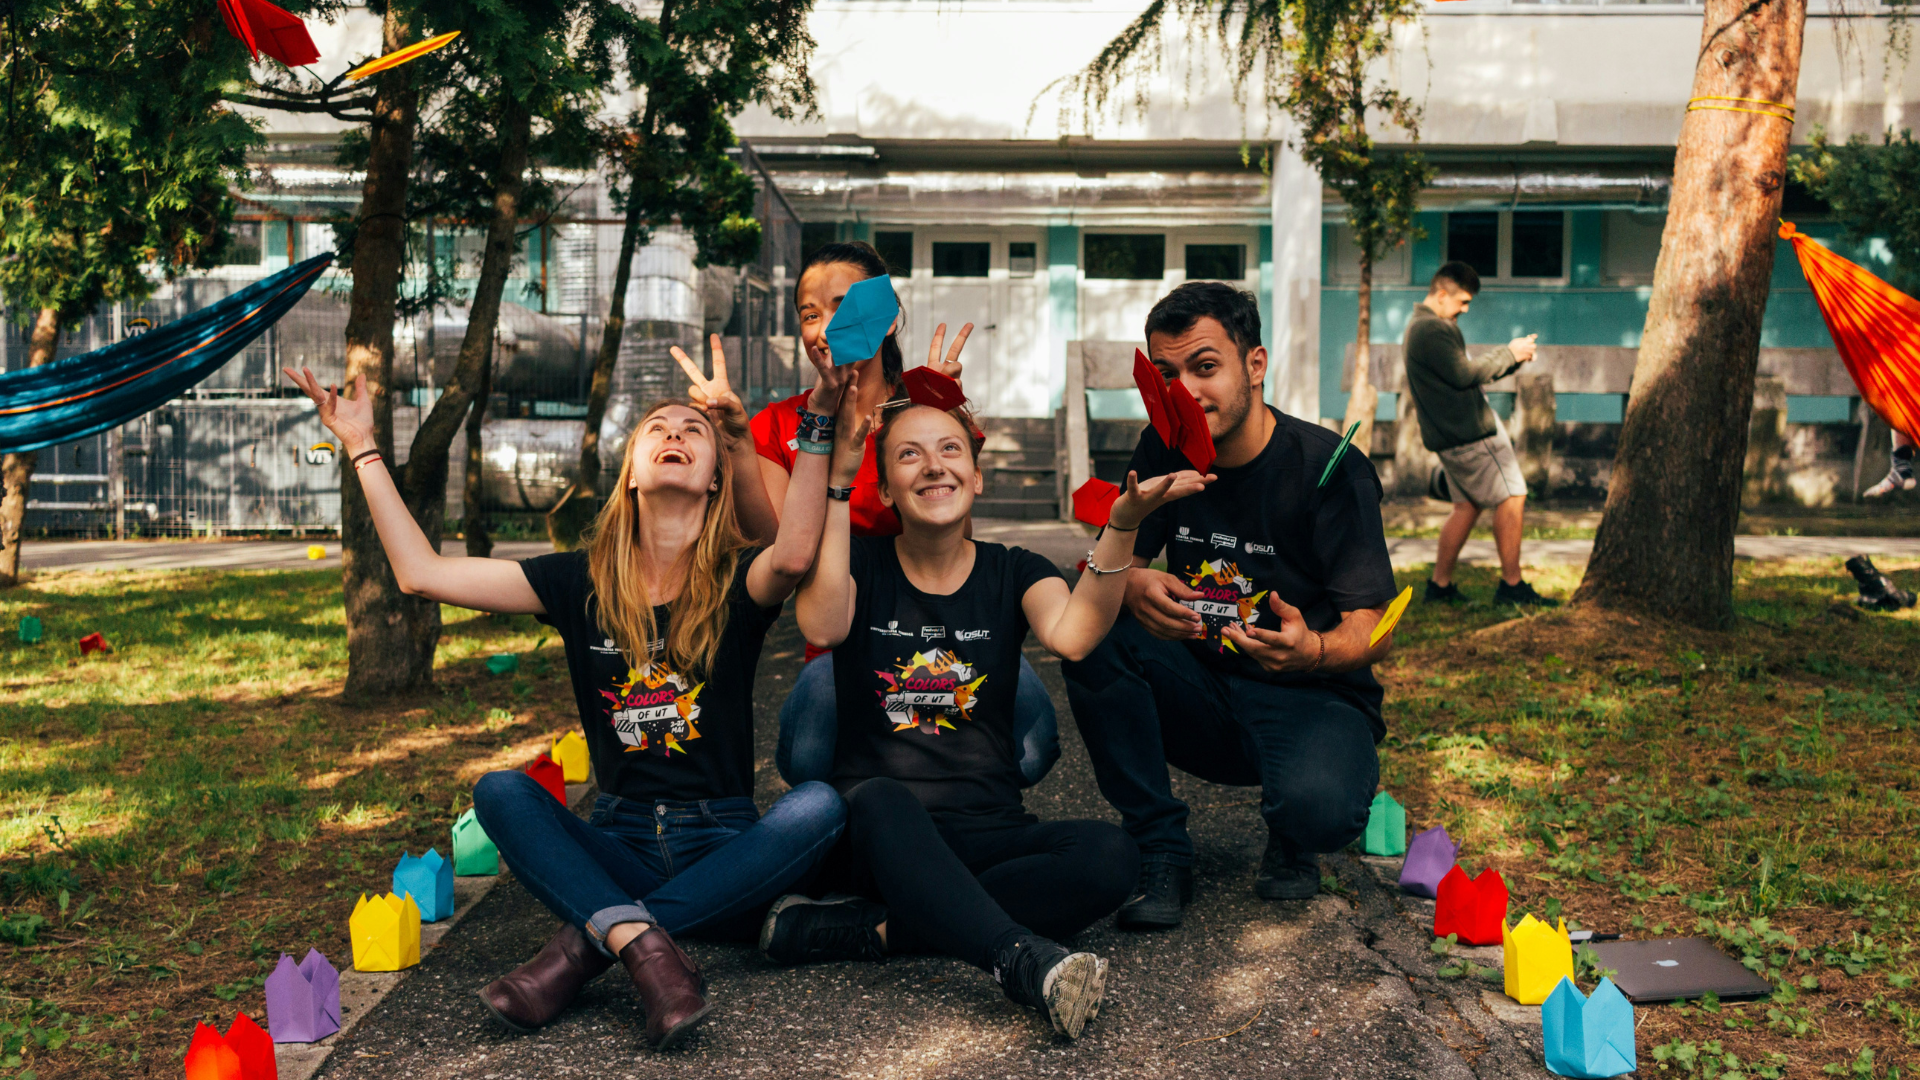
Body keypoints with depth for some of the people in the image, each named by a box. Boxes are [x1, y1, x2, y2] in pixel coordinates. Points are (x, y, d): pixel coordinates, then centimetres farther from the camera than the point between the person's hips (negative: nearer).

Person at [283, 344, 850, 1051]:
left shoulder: (737, 582, -3)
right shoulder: (583, 581, 5)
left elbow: (795, 554, -30)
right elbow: (422, 574, 0)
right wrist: (363, 447, 4)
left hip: (724, 847, -2)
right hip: (616, 846, 2)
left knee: (819, 806, -30)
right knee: (500, 792, -20)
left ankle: (590, 942, -31)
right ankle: (645, 948, -40)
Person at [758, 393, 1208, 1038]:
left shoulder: (1013, 573, 8)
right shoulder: (862, 565, 6)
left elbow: (1071, 635, -16)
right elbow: (823, 627, -20)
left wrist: (1121, 526, -31)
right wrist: (837, 479, -21)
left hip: (986, 834, 2)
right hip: (875, 834, -2)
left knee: (1111, 856, -27)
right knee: (882, 800, -37)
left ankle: (856, 928, -29)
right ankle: (1027, 961, -49)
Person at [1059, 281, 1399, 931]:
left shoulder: (1330, 468, -15)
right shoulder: (1164, 451, -1)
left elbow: (1375, 632, -16)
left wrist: (1313, 651, -41)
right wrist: (1134, 587, -29)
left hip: (1313, 700, -4)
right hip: (1203, 698, 4)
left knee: (1320, 810, -36)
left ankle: (1290, 839, 5)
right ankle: (1160, 852, -11)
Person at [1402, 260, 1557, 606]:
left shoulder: (1420, 326, 19)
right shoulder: (1433, 329, -17)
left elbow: (1464, 370, 20)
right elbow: (1465, 374, -21)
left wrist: (1513, 358, 9)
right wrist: (1509, 353, -9)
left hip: (1451, 434, 11)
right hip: (1468, 433, -11)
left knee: (1466, 505, 13)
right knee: (1511, 497, -6)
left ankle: (1440, 584, 15)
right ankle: (1511, 585, -1)